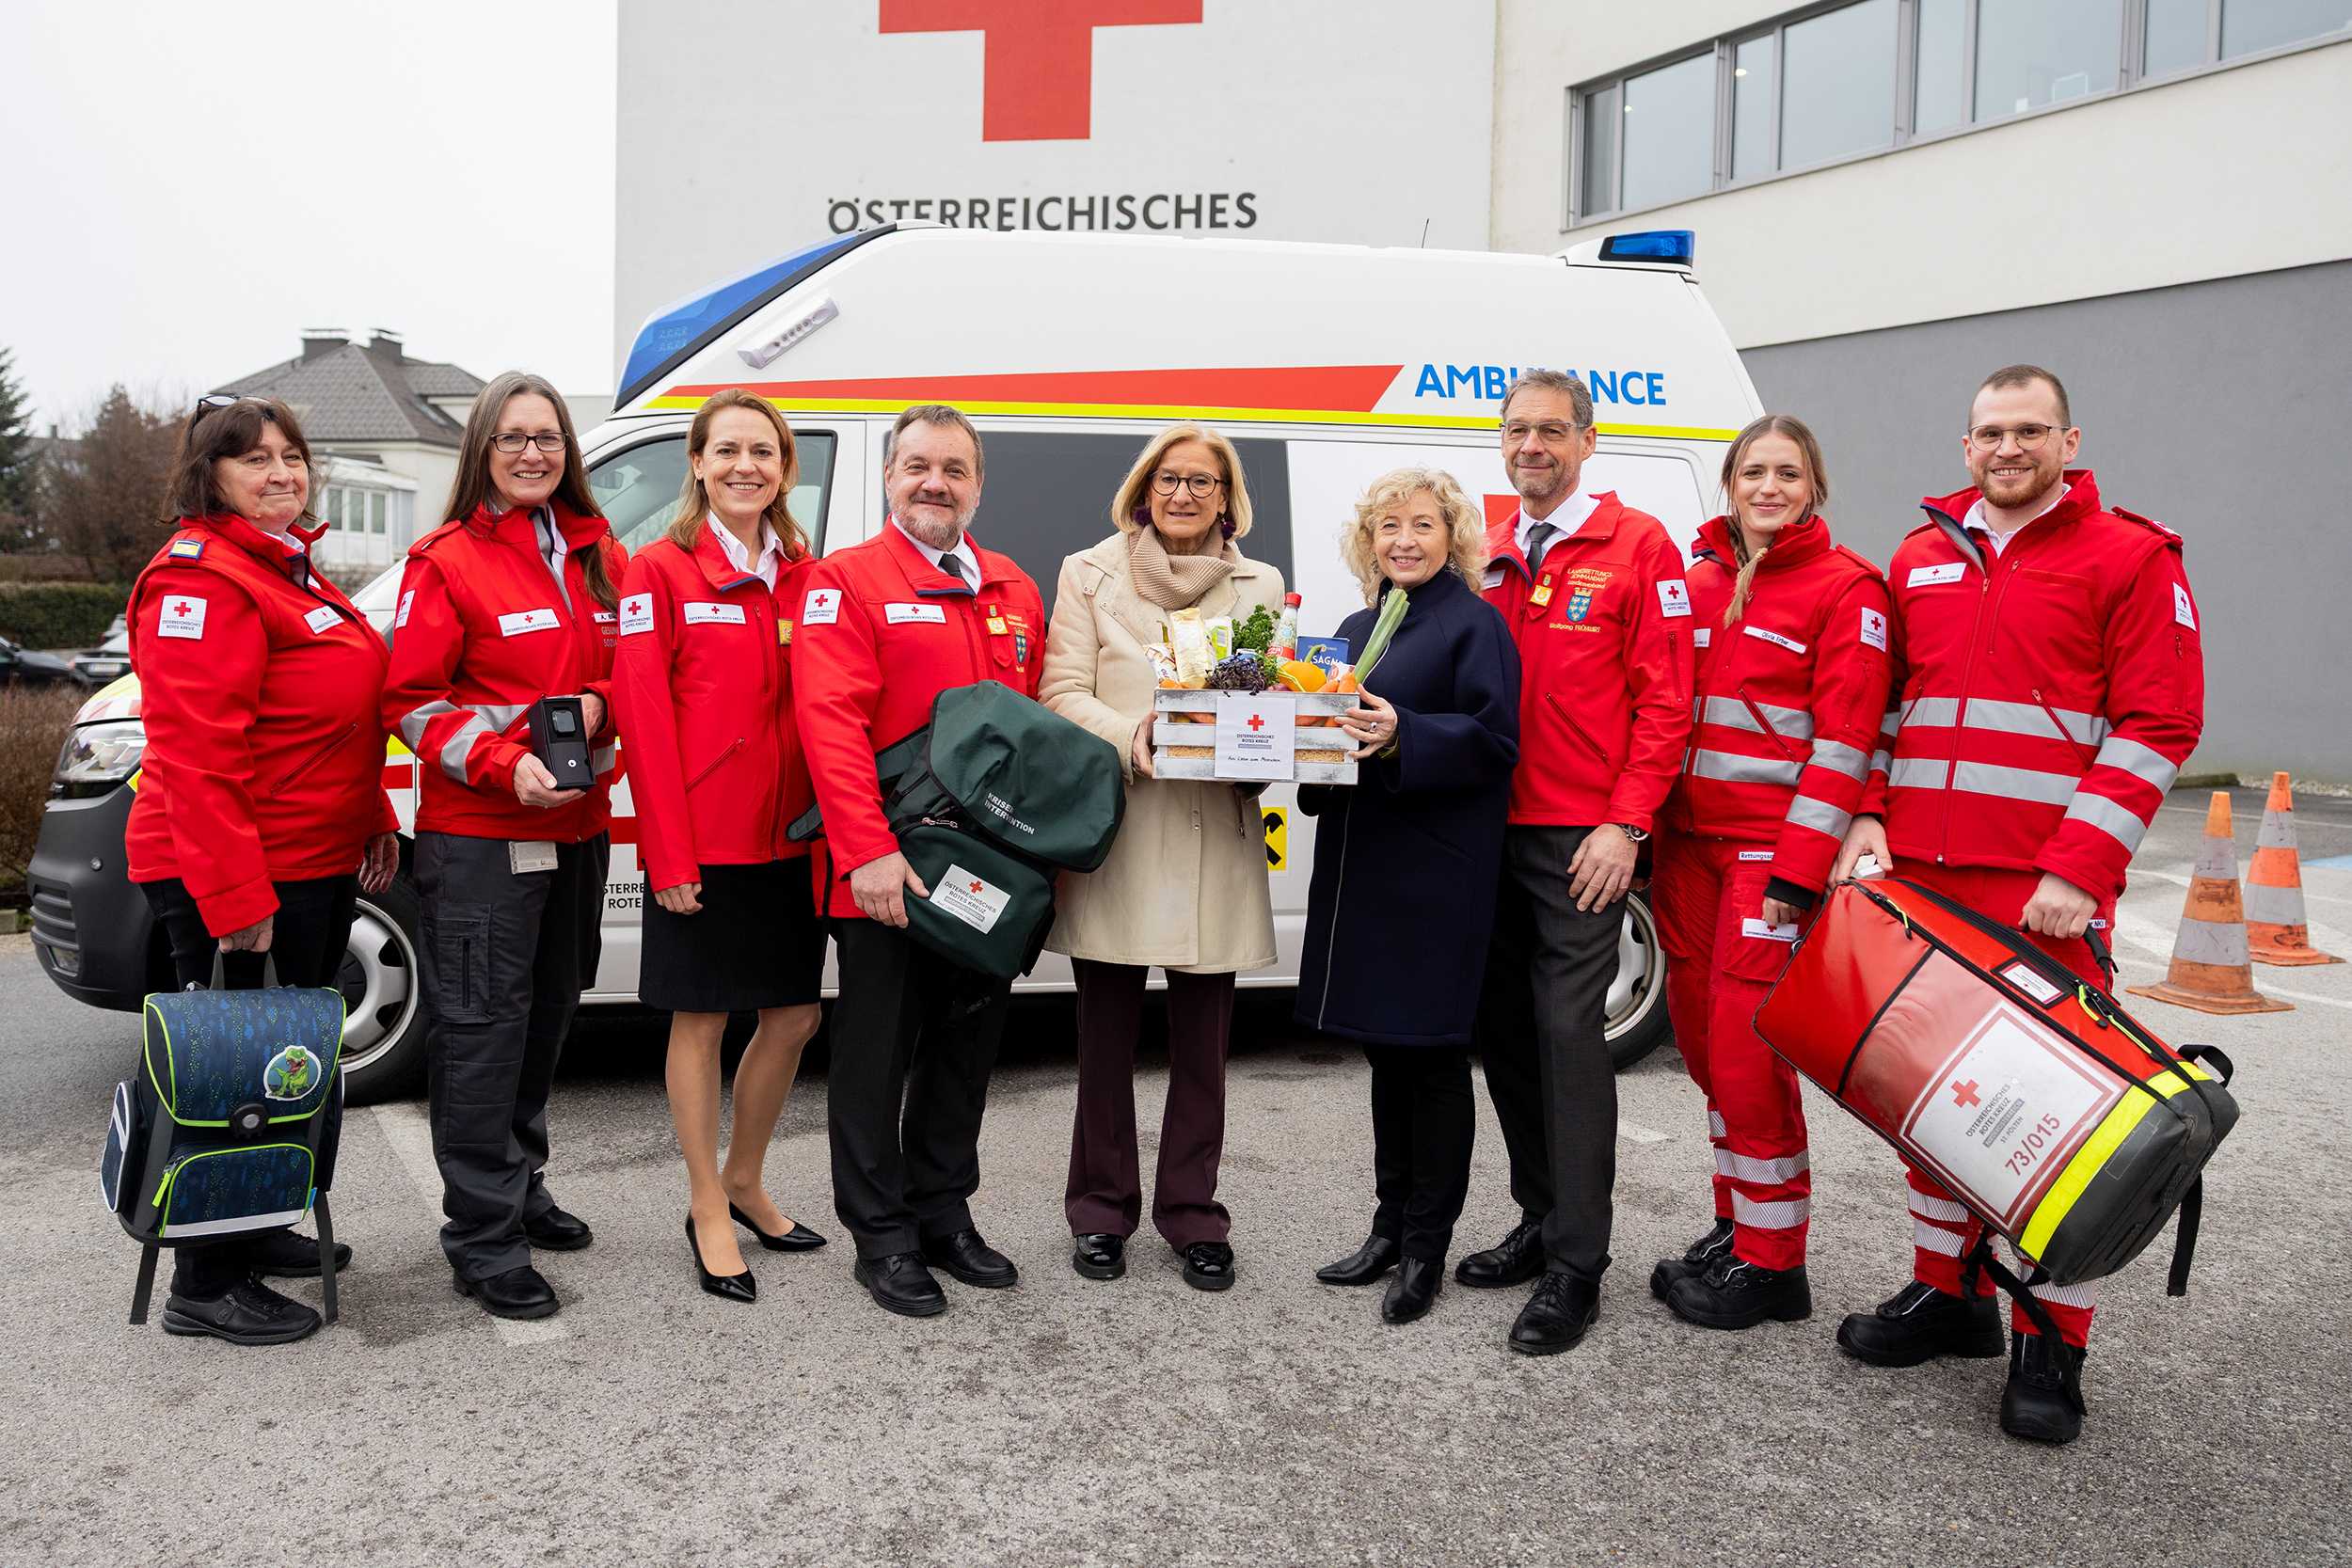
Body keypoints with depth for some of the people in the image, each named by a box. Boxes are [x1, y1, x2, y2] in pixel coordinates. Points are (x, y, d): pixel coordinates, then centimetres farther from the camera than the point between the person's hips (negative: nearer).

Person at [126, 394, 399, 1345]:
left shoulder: (286, 571, 16)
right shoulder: (202, 578, -16)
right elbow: (195, 750, -23)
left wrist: (373, 823, 21)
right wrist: (233, 895, -25)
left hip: (311, 866, 10)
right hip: (237, 880, -10)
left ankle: (259, 1231, 33)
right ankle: (206, 1286, 9)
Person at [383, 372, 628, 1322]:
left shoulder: (601, 557, 11)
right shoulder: (446, 563, -6)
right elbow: (411, 701, -7)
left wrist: (596, 704, -5)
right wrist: (504, 765, -20)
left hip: (576, 825, 6)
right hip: (478, 834, -6)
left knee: (546, 1010, 16)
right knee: (483, 1027, -4)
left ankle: (520, 1187, 33)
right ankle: (483, 1239, 4)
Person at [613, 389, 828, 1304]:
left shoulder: (806, 577, 10)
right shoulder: (661, 571, -4)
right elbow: (643, 715, -9)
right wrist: (668, 852, -13)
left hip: (788, 839, 5)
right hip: (701, 842, -5)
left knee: (794, 1016, 11)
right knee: (701, 1019, 6)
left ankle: (744, 1181, 32)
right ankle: (708, 1207, 22)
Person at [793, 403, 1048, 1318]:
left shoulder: (1016, 593, 14)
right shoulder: (846, 581, -4)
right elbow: (830, 722, -14)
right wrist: (868, 849, -22)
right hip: (889, 875, -6)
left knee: (968, 1050, 15)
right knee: (878, 1058, 5)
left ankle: (945, 1215, 30)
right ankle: (883, 1239, 19)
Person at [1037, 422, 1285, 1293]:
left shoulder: (1260, 585, 14)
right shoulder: (1089, 576, 8)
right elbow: (1063, 694, 0)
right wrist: (1130, 737, -19)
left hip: (1217, 836, 2)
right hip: (1114, 831, -1)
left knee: (1203, 1042, 7)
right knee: (1107, 1036, 6)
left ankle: (1193, 1214, 20)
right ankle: (1101, 1211, 21)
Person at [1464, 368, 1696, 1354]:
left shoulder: (1637, 547, -2)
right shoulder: (1487, 558, 14)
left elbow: (1664, 699, -7)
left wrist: (1625, 825, -13)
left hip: (1583, 839, -6)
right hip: (1492, 831, 6)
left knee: (1570, 1033, -6)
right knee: (1506, 1031, 10)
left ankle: (1576, 1267, 3)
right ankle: (1541, 1222, 25)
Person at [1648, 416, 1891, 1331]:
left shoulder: (1846, 587, -4)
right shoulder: (1699, 577, 14)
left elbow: (1845, 740, -10)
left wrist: (1797, 873, -16)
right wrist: (1649, 837, 10)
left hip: (1773, 848, -6)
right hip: (1686, 842, 6)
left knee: (1745, 1052, -5)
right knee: (1704, 1045, 11)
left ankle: (1771, 1263, 9)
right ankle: (1738, 1226, 27)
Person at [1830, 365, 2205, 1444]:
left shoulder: (2130, 559, 0)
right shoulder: (1920, 559, 15)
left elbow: (2157, 726, -7)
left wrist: (2079, 868, -15)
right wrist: (1869, 819, 5)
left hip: (2045, 887, -5)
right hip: (1916, 871, 5)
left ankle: (2052, 1342, 10)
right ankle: (1948, 1291, 26)